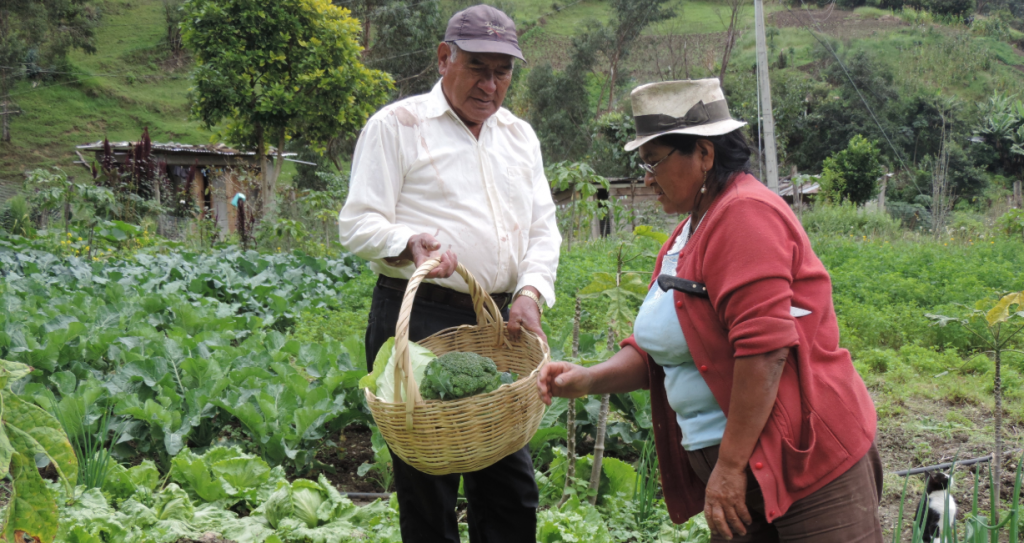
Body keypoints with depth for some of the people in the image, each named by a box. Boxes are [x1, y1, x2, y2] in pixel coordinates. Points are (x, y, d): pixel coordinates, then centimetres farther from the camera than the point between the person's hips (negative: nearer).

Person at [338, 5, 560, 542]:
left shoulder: (520, 136, 18)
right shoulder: (396, 125, 0)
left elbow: (543, 228, 15)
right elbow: (357, 225, -5)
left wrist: (531, 291, -3)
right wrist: (411, 242, -25)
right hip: (418, 321, -6)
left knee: (511, 487, 9)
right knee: (428, 486, -1)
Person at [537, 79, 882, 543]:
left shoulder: (746, 214, -14)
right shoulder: (686, 235, 16)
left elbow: (764, 347, -22)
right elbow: (658, 347, 17)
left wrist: (730, 466, -21)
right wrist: (589, 380, 0)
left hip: (807, 460, -9)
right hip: (736, 475, 9)